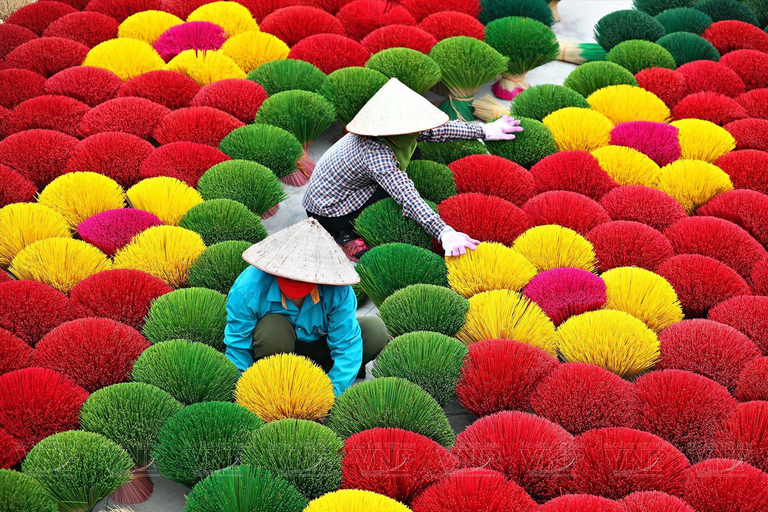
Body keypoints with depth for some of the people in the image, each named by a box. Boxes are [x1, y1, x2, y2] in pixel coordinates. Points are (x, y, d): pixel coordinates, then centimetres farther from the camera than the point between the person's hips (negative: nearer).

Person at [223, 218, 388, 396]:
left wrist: (332, 391, -35)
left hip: (316, 345, 2)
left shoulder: (337, 291, -28)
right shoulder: (249, 289, -30)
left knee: (376, 331, -19)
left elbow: (347, 345, -24)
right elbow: (238, 349, -22)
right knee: (273, 327, -38)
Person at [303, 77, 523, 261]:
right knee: (399, 190, -21)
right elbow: (409, 198, -44)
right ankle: (347, 236, -7)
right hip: (329, 217, -9)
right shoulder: (375, 152, -35)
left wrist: (484, 131, 9)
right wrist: (445, 233, -52)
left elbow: (434, 129, 5)